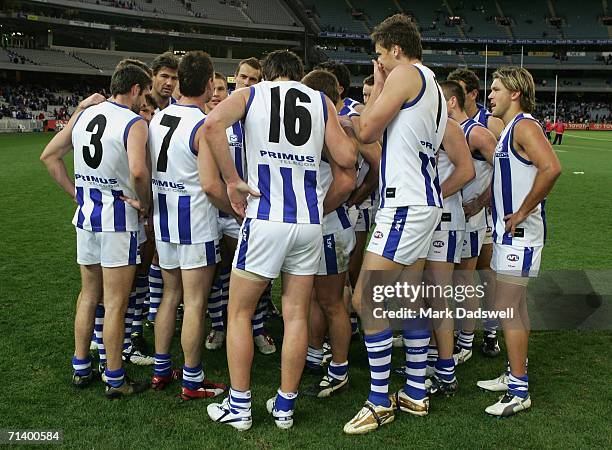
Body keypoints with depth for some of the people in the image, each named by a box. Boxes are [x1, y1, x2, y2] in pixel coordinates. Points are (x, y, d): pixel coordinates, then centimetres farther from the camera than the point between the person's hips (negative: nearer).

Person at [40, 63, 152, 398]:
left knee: (89, 293, 19)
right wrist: (144, 202, -13)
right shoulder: (134, 123, -13)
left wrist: (75, 193, 11)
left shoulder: (84, 115, 9)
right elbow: (138, 170, -30)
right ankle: (114, 380, 12)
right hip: (117, 218, -7)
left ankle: (80, 369, 29)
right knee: (116, 302, 2)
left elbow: (49, 156, 12)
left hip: (86, 213, 7)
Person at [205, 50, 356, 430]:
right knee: (297, 315, 11)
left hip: (265, 218, -3)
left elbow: (213, 124, -15)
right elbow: (347, 158, 5)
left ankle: (239, 406, 15)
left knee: (239, 312, 11)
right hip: (310, 221, 3)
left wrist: (232, 180, -9)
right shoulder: (321, 101, 11)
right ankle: (285, 406, 20)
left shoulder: (250, 95, 6)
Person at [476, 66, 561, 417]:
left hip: (521, 233, -10)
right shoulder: (510, 129, 17)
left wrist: (523, 211, -24)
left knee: (506, 307, -8)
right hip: (509, 231, 10)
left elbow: (551, 168, -30)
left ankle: (520, 392, 0)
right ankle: (516, 375, 27)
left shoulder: (524, 126, -15)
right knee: (516, 305, 16)